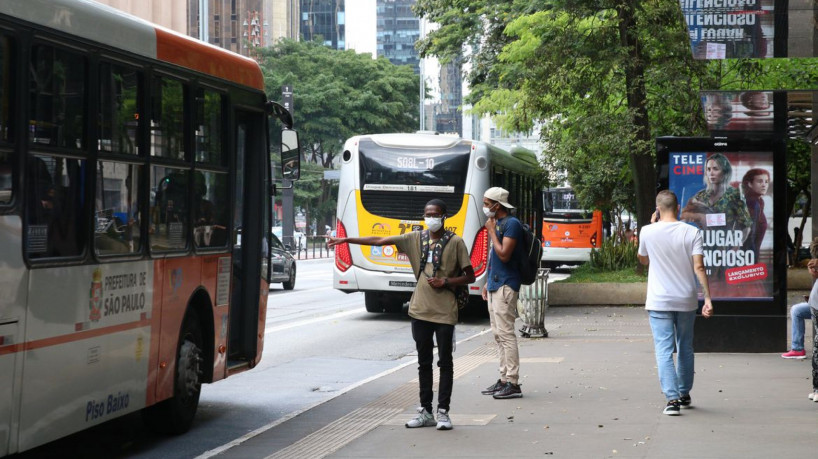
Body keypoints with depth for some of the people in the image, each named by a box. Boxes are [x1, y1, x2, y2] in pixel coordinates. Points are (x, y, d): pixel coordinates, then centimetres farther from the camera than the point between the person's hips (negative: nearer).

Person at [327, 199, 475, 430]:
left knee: (445, 362, 0)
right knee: (424, 362, 9)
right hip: (420, 309, 4)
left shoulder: (455, 242, -2)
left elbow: (470, 276, 1)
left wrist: (445, 282, -13)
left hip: (444, 312, -4)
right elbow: (379, 241, 6)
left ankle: (443, 412, 5)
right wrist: (346, 240, 2)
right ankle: (425, 412, 15)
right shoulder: (415, 238, 7)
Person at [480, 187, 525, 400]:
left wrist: (492, 232, -13)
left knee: (505, 333, -11)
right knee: (498, 334, 12)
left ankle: (513, 383, -10)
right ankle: (504, 379, 17)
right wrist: (488, 282, 21)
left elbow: (504, 254, -21)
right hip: (495, 285, 10)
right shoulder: (497, 223, 17)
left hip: (505, 285, -10)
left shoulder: (511, 224, -13)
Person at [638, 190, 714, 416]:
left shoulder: (648, 232, -5)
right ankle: (684, 394, 30)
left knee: (664, 350, -3)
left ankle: (672, 399, -16)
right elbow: (699, 267, -11)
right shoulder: (692, 232, -5)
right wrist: (708, 298, -10)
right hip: (686, 301, 2)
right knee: (685, 348, 18)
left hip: (659, 302, -2)